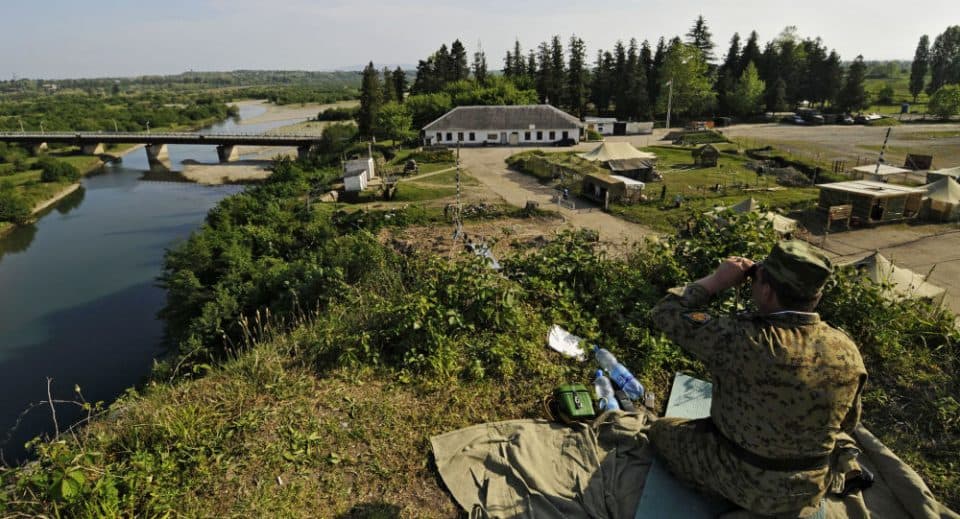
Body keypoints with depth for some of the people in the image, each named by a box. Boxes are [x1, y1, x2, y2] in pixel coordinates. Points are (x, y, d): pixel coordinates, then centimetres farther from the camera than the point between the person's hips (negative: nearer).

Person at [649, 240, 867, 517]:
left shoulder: (741, 340, -34)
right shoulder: (847, 349, -15)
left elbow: (667, 312, -21)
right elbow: (848, 423, 2)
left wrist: (716, 280, -14)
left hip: (745, 484, -6)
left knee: (660, 430, 14)